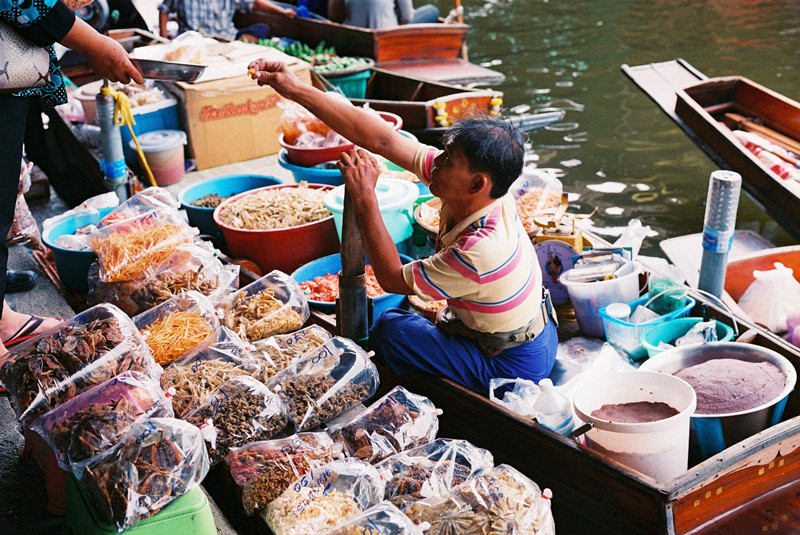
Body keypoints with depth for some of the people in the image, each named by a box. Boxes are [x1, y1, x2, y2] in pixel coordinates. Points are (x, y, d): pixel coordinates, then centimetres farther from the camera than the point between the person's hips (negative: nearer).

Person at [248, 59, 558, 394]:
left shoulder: (482, 250, -35)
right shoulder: (473, 194, -13)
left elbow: (393, 280, -22)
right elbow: (381, 139, -14)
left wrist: (364, 200, -23)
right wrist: (296, 90, -13)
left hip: (512, 367, -8)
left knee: (389, 329, -9)